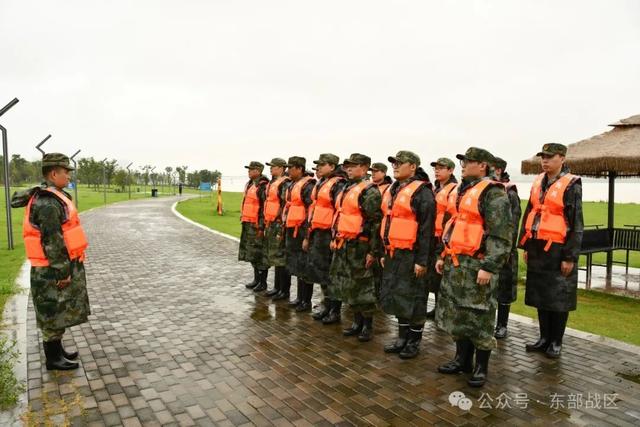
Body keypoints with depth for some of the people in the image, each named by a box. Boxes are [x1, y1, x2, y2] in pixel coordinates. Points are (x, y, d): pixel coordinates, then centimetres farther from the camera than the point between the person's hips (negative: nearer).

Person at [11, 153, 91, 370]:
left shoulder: (52, 197, 10)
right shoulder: (47, 203, -22)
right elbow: (52, 240, -24)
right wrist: (63, 271, -20)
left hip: (63, 266, 10)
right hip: (53, 271, -10)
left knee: (60, 312, 19)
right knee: (53, 313, 3)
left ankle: (57, 350, 32)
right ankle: (53, 358, 16)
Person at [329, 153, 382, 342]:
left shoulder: (369, 191, -12)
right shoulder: (346, 189, 16)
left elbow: (376, 223, -17)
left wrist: (373, 251, -19)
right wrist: (335, 239, 20)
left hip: (358, 247, -9)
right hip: (342, 245, 9)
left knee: (362, 287, 1)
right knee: (347, 286, 15)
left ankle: (368, 325, 17)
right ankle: (357, 321, 29)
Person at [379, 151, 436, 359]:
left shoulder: (422, 192, -11)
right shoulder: (392, 190, 14)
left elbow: (427, 229, -15)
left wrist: (422, 260, -18)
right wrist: (384, 252, 17)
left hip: (411, 255, -8)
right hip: (393, 254, 8)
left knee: (413, 298, 4)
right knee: (396, 296, 15)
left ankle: (415, 341, 20)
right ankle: (403, 338, 31)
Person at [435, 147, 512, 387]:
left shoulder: (493, 193, -11)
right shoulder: (461, 190, 15)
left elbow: (501, 235, -17)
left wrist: (489, 267, -21)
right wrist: (444, 256, 18)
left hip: (477, 265, -8)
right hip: (455, 263, 8)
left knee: (479, 317, 2)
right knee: (455, 313, 14)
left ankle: (481, 367, 18)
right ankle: (462, 359, 29)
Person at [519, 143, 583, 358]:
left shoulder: (571, 185, -8)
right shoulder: (538, 182, 9)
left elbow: (576, 224, -10)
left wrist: (570, 257, -12)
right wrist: (525, 245, 11)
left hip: (557, 251, -6)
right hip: (537, 249, 6)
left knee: (558, 298, 6)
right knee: (540, 295, 14)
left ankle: (556, 342, 21)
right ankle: (544, 338, 28)